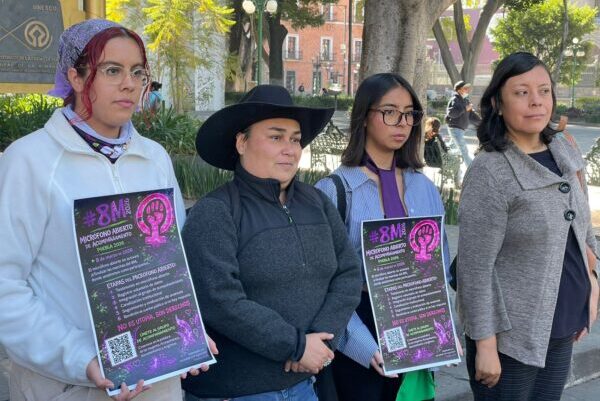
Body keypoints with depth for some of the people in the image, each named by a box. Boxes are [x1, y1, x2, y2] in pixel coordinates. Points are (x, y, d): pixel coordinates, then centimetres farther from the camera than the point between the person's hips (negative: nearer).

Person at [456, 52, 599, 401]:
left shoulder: (564, 152, 4)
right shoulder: (489, 172, -17)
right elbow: (475, 269, -17)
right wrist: (485, 345, -17)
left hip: (561, 330, 6)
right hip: (512, 336, -6)